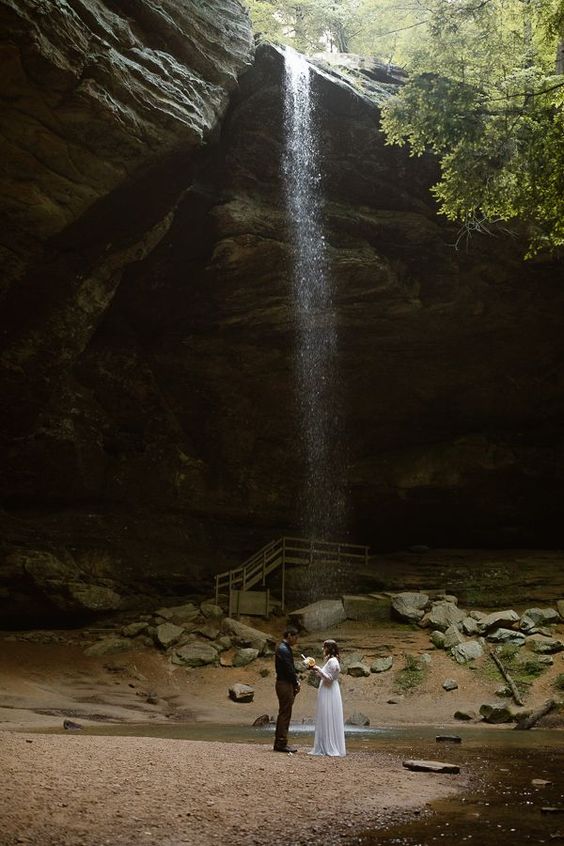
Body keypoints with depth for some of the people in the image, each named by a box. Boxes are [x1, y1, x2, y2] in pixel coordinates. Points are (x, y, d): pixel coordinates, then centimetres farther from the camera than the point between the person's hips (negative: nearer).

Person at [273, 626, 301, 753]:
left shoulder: (284, 648, 15)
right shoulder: (283, 649, -17)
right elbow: (289, 669, -19)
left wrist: (296, 681, 6)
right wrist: (296, 683, -7)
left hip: (286, 684, 10)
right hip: (285, 684, -10)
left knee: (283, 714, 14)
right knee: (285, 714, -5)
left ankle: (279, 743, 20)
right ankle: (282, 744, 0)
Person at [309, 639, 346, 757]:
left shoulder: (332, 661, -16)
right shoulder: (330, 660, 15)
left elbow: (329, 678, -20)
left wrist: (319, 669, -19)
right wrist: (316, 670, 13)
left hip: (329, 695, -10)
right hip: (328, 694, 10)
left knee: (329, 721, -5)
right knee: (325, 721, 12)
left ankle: (330, 748, -1)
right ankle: (326, 747, 15)